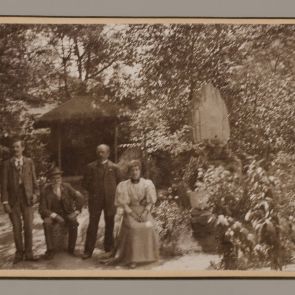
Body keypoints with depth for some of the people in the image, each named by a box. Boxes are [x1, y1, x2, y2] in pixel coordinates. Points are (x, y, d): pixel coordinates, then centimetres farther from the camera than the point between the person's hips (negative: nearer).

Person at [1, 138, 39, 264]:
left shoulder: (29, 162, 6)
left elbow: (34, 179, 9)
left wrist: (35, 193, -3)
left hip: (27, 198, 1)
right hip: (13, 199, -1)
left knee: (28, 227, 2)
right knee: (16, 228, 5)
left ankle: (28, 253, 12)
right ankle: (19, 253, 17)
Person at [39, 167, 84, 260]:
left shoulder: (67, 187, -6)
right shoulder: (45, 191, -11)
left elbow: (80, 198, -1)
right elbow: (42, 209, -12)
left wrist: (76, 212, -11)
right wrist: (55, 216, -25)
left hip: (67, 213, 1)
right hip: (52, 214, -1)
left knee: (73, 223, -31)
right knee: (47, 223, -33)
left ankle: (71, 249, -15)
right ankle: (50, 250, -23)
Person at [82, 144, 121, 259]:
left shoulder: (114, 167, 3)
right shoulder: (91, 167, 4)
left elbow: (119, 183, 8)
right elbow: (85, 182, 9)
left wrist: (113, 193, 0)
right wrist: (93, 191, 1)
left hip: (110, 200, 0)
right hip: (95, 200, 0)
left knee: (109, 225, 8)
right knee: (92, 225, -2)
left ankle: (108, 249, 19)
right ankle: (88, 251, 2)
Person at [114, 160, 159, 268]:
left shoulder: (147, 184, 3)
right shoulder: (124, 185, 0)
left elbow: (150, 201, 1)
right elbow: (123, 203, -4)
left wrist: (145, 213, -14)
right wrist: (133, 214, -15)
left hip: (144, 211, 1)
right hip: (130, 212, -1)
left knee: (148, 227, -25)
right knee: (133, 228, -28)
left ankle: (147, 255, -7)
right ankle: (132, 259, -23)